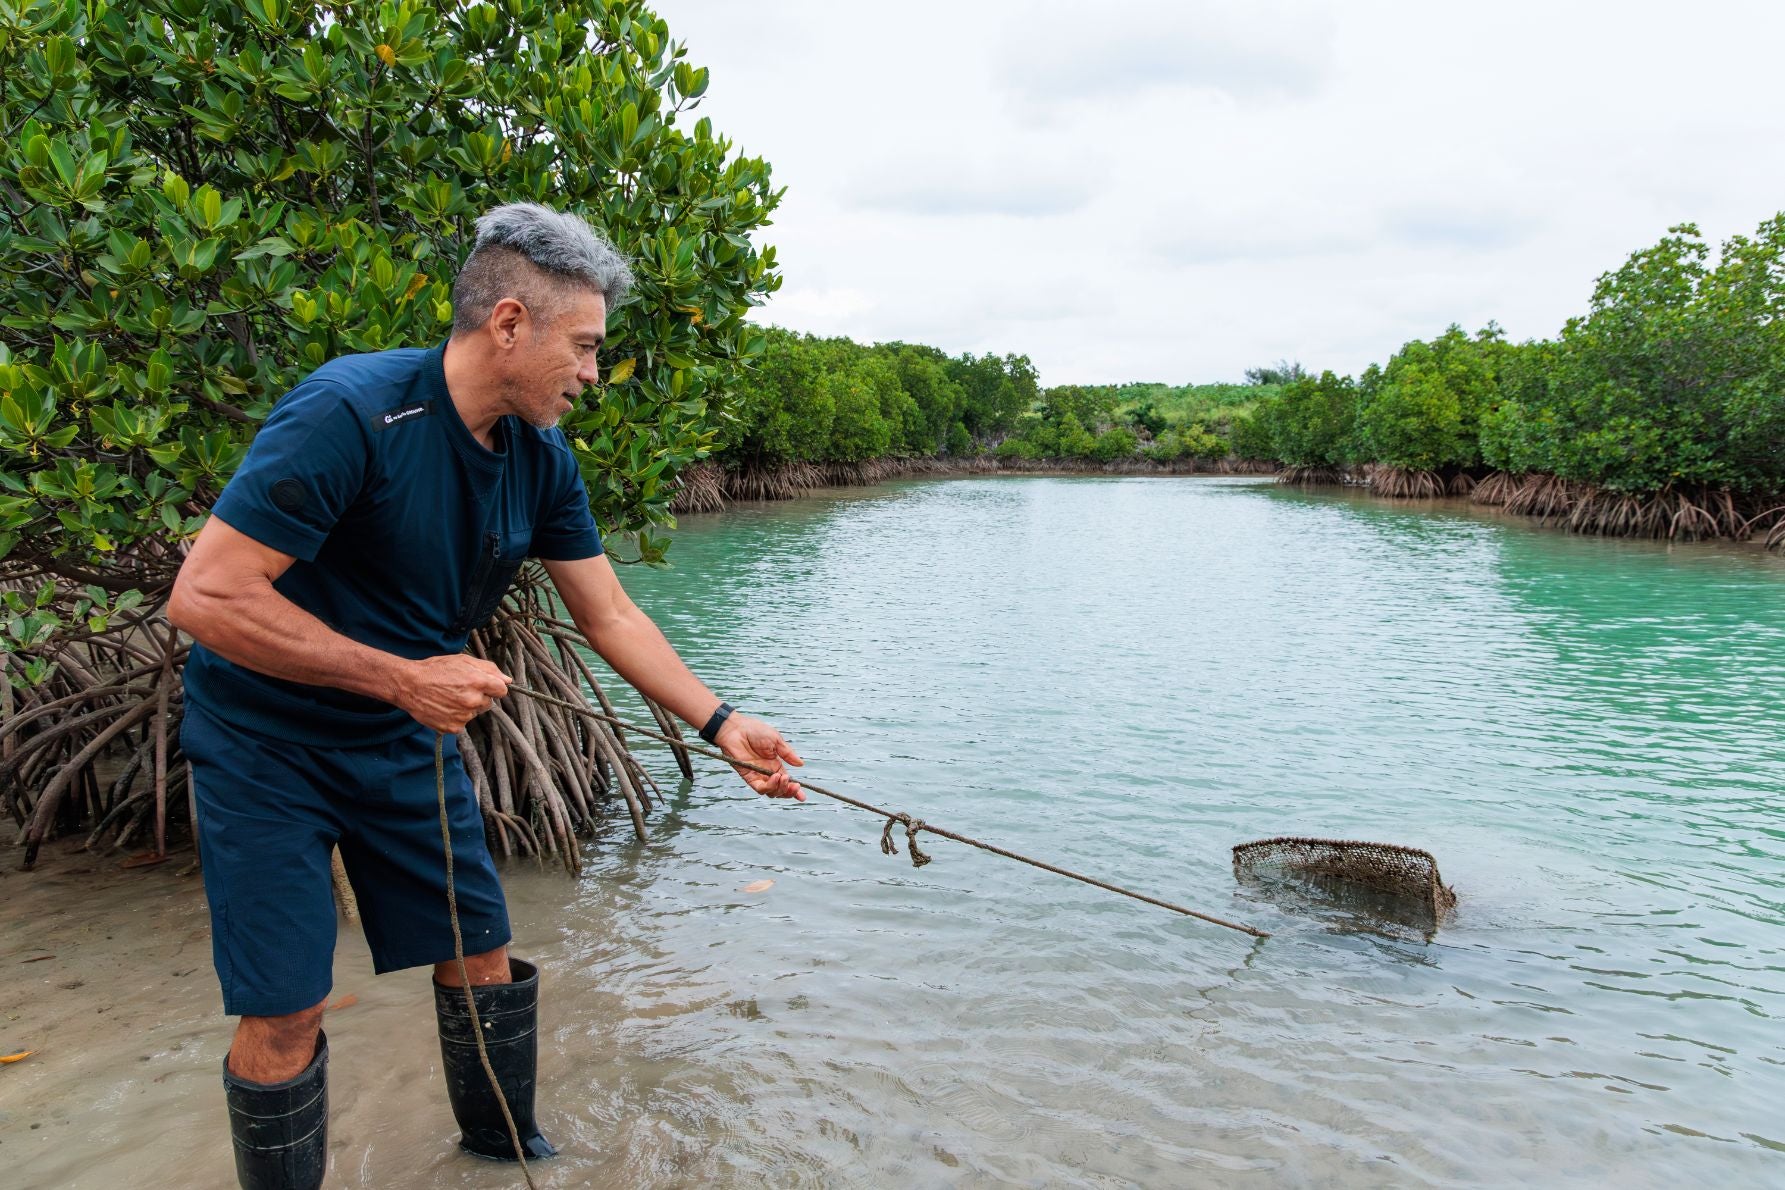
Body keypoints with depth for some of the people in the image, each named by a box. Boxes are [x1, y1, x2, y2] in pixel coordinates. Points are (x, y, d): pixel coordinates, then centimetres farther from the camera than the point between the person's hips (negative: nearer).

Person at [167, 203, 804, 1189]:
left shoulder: (541, 459, -5)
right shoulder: (352, 412, -27)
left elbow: (609, 615, 2)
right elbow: (204, 597, -29)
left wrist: (719, 724, -4)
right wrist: (403, 677, -29)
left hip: (407, 738, 6)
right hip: (267, 745, -6)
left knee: (482, 957, 11)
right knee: (286, 1013, -4)